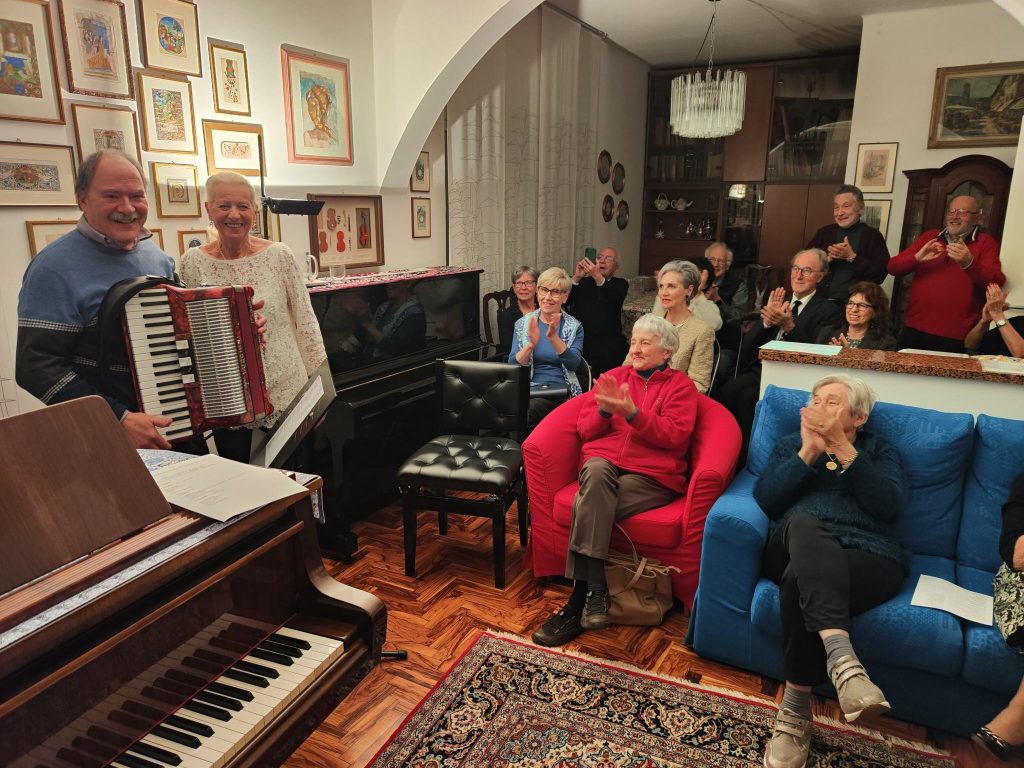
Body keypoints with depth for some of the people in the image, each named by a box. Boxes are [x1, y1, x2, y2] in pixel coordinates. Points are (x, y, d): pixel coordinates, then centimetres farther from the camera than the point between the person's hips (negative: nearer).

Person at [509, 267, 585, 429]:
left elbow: (573, 364, -9)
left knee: (531, 408, -33)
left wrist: (554, 338, -24)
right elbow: (513, 364, 1)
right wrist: (531, 344, -18)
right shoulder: (523, 323, 12)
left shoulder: (574, 327, 8)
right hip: (529, 390, 1)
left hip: (561, 392, -1)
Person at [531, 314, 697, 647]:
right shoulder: (614, 377, 20)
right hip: (604, 464, 3)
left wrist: (632, 413, -17)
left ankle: (578, 604, -24)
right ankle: (596, 592, -37)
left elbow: (675, 436, -6)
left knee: (588, 505, -31)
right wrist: (605, 410, -9)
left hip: (653, 475, -2)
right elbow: (585, 429, 12)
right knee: (596, 471, -36)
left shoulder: (680, 385, 11)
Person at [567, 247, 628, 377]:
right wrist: (576, 277, -12)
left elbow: (614, 298, -8)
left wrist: (598, 276, -23)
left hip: (607, 344, 0)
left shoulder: (620, 284, 16)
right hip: (578, 340, 0)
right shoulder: (582, 281, 18)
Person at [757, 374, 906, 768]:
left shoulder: (881, 451, 23)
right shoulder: (790, 444, 26)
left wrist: (841, 448, -8)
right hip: (797, 546, 1)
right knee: (805, 524, -38)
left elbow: (890, 506, -1)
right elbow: (766, 500, 6)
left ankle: (796, 710, -24)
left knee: (799, 582, -35)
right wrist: (809, 452, -2)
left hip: (868, 556, 0)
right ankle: (841, 658, -50)